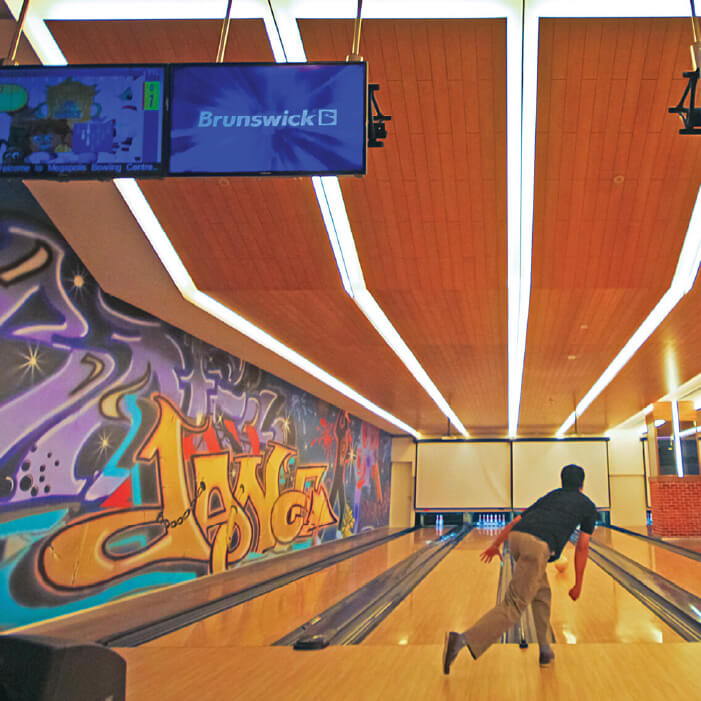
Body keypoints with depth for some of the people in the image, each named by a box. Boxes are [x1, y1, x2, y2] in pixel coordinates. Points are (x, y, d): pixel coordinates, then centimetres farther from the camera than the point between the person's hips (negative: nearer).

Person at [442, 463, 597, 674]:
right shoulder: (588, 506, 23)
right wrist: (578, 584, 24)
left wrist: (495, 545, 34)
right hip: (538, 546, -6)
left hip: (517, 537, 6)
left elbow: (515, 521, 29)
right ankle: (462, 640, -21)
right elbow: (582, 547, 19)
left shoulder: (550, 496, 34)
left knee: (541, 591, 26)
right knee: (514, 605, -7)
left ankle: (545, 649, 26)